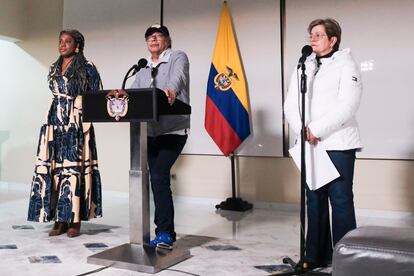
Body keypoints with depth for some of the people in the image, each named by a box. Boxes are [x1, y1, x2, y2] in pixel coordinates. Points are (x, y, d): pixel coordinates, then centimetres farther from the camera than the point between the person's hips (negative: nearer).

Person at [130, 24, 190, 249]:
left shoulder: (178, 58, 2)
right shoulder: (143, 70, 21)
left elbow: (179, 76, -20)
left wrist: (171, 89, -42)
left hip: (173, 129, -6)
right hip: (151, 131, 7)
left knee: (159, 175, -18)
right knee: (158, 180, 8)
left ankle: (165, 233, -10)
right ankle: (166, 233, 19)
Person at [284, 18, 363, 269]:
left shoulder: (346, 65, 0)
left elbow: (346, 107, -13)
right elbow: (291, 104, 7)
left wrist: (315, 129, -15)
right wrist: (303, 131, -10)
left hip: (338, 145, -5)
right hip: (310, 145, 5)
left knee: (341, 200, -3)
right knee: (314, 199, 8)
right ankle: (317, 256, 17)